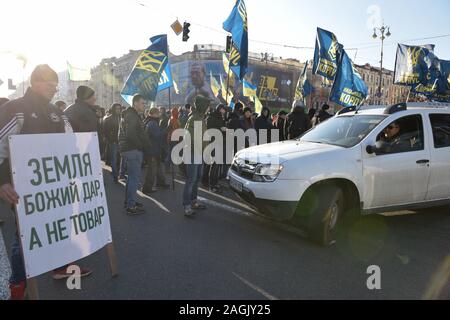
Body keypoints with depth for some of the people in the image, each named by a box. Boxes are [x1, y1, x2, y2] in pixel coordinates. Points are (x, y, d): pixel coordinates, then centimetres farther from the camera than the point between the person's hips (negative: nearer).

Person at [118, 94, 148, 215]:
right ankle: (131, 206, -3)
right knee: (135, 178, -8)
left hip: (131, 149, 11)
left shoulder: (133, 115, 19)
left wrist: (144, 143, 8)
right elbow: (131, 135, -25)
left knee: (132, 177, 19)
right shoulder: (131, 116, -14)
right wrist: (141, 145, -15)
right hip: (133, 150, -11)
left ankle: (129, 201, 31)